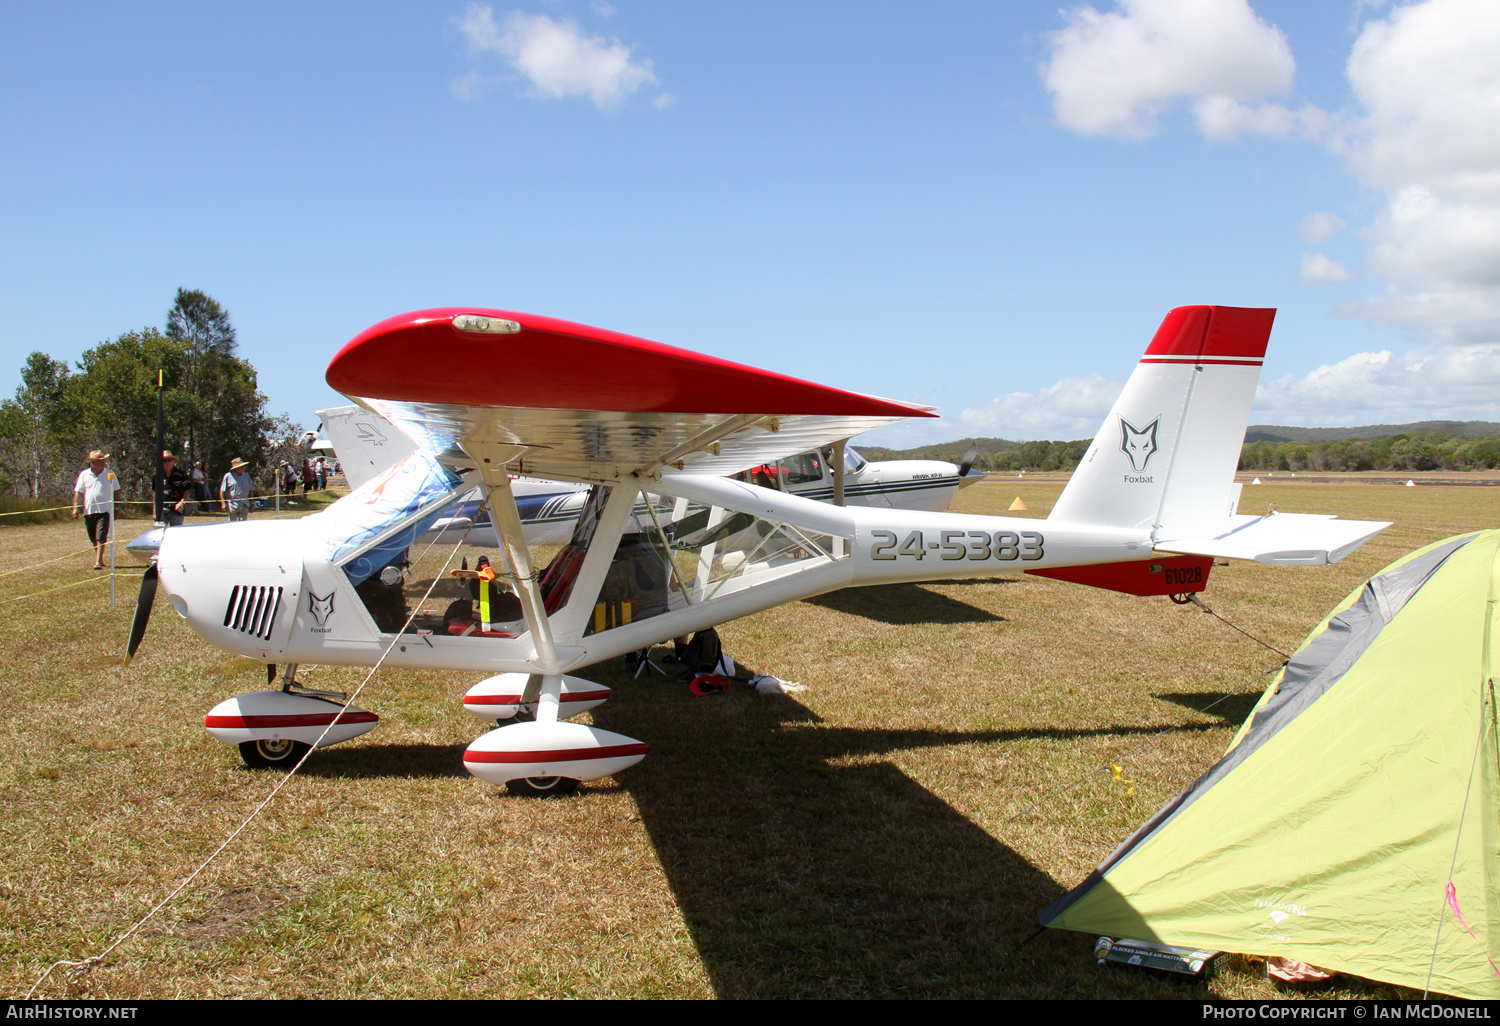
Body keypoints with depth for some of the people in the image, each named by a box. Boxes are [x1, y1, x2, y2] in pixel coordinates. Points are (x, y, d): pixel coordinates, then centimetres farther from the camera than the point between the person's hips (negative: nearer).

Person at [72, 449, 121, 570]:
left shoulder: (110, 474, 3)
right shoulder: (84, 475, 4)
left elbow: (116, 492, 10)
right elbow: (78, 493, 5)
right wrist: (75, 508, -5)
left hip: (104, 511, -2)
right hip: (88, 511, 2)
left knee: (101, 537, -12)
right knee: (94, 539, 14)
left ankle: (98, 562, -16)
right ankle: (98, 556, 32)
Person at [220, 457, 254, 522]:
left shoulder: (246, 476, 11)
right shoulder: (228, 476, -3)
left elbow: (250, 490, 18)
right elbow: (222, 491, -1)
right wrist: (223, 503, -9)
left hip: (244, 506, 4)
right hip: (232, 506, -4)